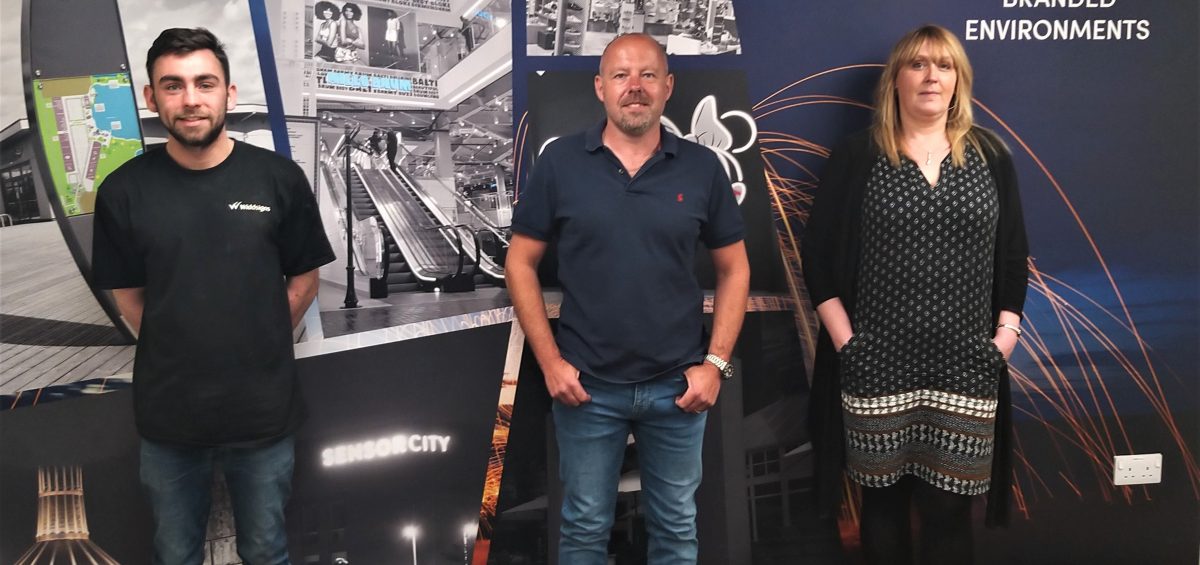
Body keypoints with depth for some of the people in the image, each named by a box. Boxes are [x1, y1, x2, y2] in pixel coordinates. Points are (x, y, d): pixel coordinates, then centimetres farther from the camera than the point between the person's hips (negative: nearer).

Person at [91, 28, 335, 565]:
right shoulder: (124, 190, -6)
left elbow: (303, 280, 2)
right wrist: (178, 356, 2)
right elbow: (128, 293, 4)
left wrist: (255, 351, 2)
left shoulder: (279, 179, -8)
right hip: (167, 413, 1)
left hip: (263, 409, 0)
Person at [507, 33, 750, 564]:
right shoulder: (560, 162, -4)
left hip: (678, 386, 1)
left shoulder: (702, 168, -1)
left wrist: (716, 362, -4)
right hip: (586, 385, -1)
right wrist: (550, 361, -7)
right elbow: (521, 263, 0)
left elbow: (734, 269, 5)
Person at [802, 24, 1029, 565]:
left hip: (965, 365, 2)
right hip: (877, 364, -1)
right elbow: (818, 252, 0)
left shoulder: (991, 156, 8)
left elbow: (1013, 253, 11)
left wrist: (1006, 333, 2)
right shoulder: (856, 156, 1)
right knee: (883, 497, 9)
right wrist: (843, 337, -6)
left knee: (949, 504, 5)